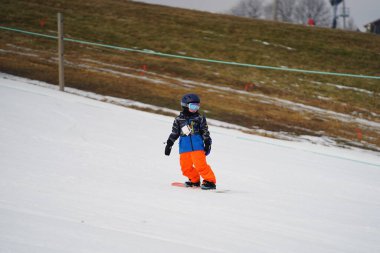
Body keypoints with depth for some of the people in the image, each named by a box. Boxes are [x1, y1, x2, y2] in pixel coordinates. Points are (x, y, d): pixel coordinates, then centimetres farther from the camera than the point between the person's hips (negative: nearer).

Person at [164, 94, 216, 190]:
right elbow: (174, 133, 17)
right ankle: (195, 180, 22)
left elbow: (205, 132, 8)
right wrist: (169, 144, 16)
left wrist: (207, 144, 3)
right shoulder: (179, 119, 9)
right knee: (186, 167, 0)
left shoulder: (200, 118, 5)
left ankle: (210, 181, -7)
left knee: (200, 164, -15)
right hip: (184, 148, 3)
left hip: (197, 146, -3)